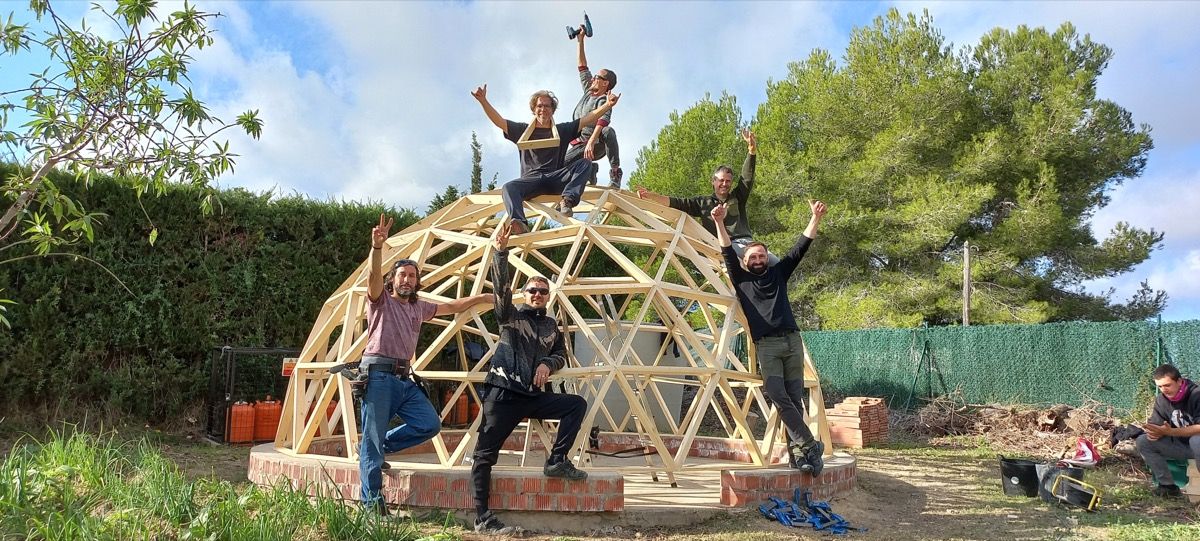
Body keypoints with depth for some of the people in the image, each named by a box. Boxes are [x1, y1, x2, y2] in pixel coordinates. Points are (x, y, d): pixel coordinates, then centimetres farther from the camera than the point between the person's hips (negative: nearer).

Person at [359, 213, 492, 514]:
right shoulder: (380, 300, 4)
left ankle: (379, 447, 12)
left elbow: (454, 307, 30)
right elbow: (373, 275, -17)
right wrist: (377, 247, -35)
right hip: (378, 374, -7)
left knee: (430, 424, -4)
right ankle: (372, 503, -5)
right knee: (373, 436, -8)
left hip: (404, 378, 7)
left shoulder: (420, 307, 22)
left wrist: (485, 297, 26)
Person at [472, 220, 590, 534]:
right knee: (485, 453, -9)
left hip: (533, 396, 5)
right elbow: (502, 286, -10)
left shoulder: (551, 326, 18)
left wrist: (548, 363, -5)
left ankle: (556, 461, -5)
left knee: (577, 404, -6)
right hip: (502, 393, -5)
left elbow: (561, 355, 19)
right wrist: (501, 251, -23)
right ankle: (482, 519, -6)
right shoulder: (511, 315, 5)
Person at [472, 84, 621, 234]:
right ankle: (520, 225, -58)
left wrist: (608, 105, -1)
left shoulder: (562, 130, 21)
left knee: (585, 163, -22)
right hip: (531, 179, -1)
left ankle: (567, 200, -40)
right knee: (509, 187, -33)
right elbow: (498, 121, 10)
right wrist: (483, 101, -4)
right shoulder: (523, 130, 20)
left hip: (556, 179, 1)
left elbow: (588, 119, 12)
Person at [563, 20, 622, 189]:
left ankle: (615, 173, -28)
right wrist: (581, 42, 21)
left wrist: (591, 142, -43)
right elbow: (582, 67, 22)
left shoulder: (604, 100, -7)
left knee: (609, 131, -40)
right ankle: (589, 169, 9)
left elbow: (602, 121, -27)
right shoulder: (588, 91, 16)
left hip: (596, 145, -7)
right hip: (578, 145, 7)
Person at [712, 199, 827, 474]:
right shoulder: (741, 279, 13)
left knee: (796, 398, -1)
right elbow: (728, 253, 3)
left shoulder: (778, 273, 19)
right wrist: (719, 223, -8)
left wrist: (815, 218, 6)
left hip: (792, 340, 2)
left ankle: (797, 451, 1)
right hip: (766, 345, -2)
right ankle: (810, 445, -12)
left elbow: (801, 247, 14)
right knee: (780, 397, -15)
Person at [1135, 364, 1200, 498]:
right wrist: (1154, 432, -23)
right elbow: (1156, 424, 2)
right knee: (1142, 441, -12)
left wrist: (1170, 432, -36)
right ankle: (1168, 486, -9)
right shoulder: (1161, 399, -2)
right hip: (1179, 445, 6)